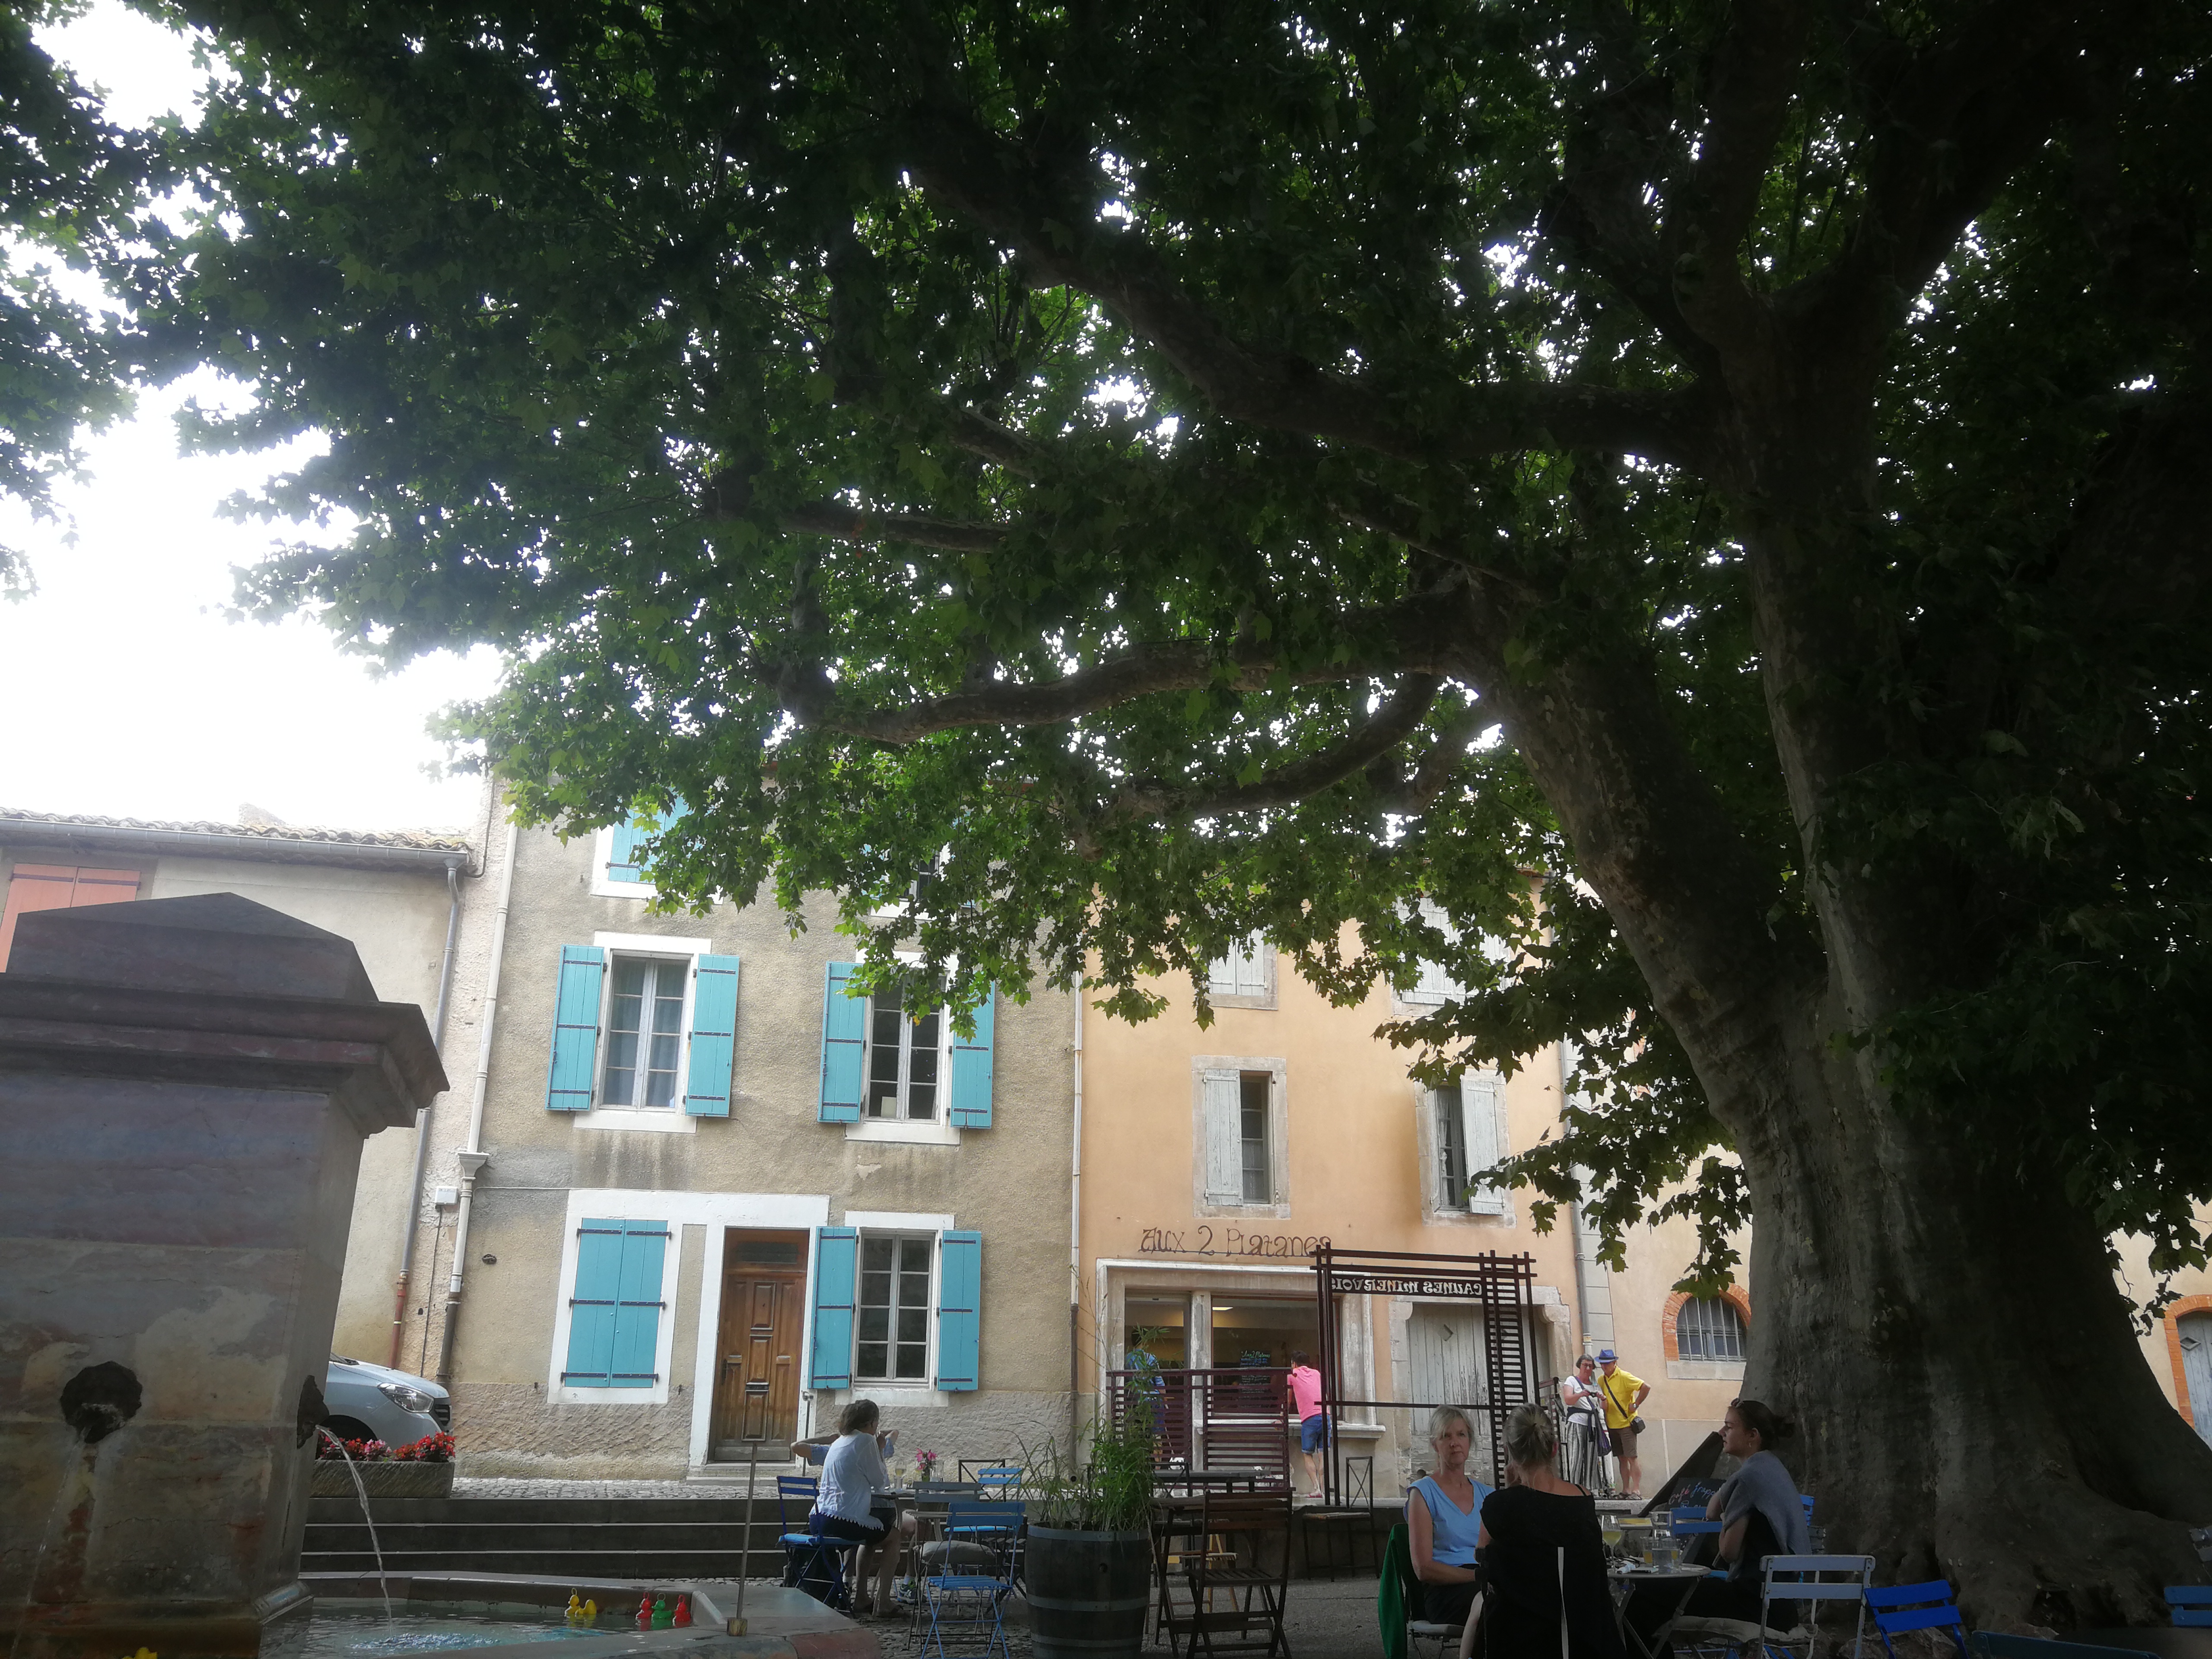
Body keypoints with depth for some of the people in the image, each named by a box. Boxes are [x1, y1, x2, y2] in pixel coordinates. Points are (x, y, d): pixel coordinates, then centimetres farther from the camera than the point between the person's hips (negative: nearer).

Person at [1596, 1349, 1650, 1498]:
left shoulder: (1624, 1377, -11)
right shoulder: (1601, 1380, 10)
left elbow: (1646, 1388, -17)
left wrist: (1635, 1405, -15)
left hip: (1626, 1424, -7)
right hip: (1612, 1425, 7)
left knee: (1632, 1457, -7)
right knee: (1622, 1458, 8)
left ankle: (1637, 1490, -6)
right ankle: (1626, 1490, 11)